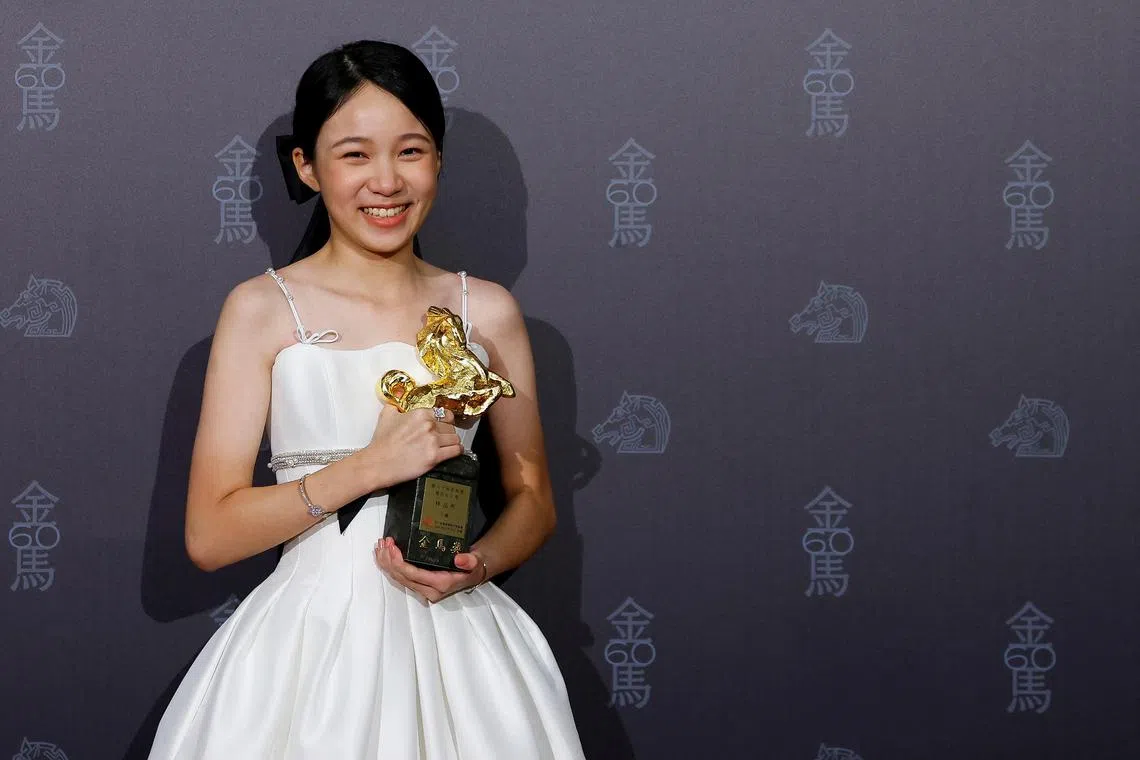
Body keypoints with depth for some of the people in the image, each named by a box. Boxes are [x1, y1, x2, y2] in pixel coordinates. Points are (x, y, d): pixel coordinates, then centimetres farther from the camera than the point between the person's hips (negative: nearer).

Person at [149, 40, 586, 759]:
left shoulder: (487, 310, 4)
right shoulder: (262, 309, -2)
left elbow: (533, 500, 12)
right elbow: (209, 536, -6)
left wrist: (479, 564, -9)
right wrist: (368, 467, -16)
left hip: (457, 637, 2)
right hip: (310, 641, -2)